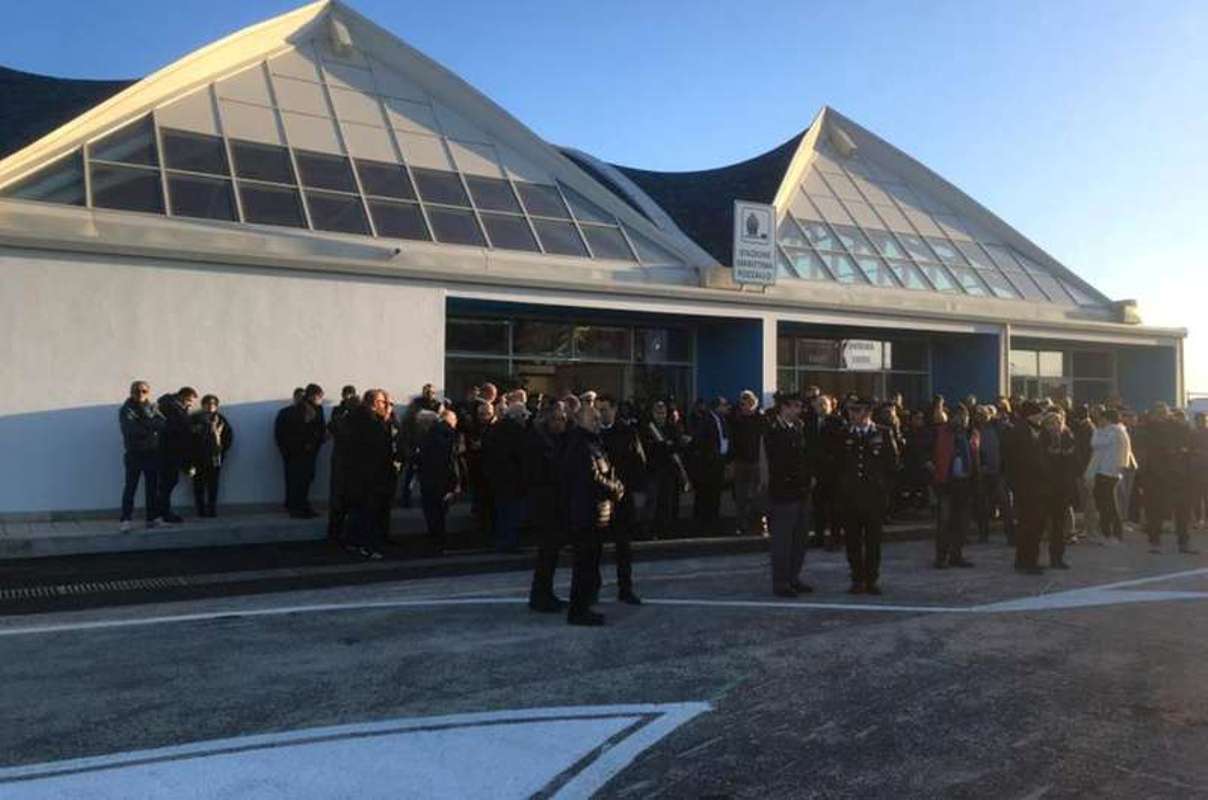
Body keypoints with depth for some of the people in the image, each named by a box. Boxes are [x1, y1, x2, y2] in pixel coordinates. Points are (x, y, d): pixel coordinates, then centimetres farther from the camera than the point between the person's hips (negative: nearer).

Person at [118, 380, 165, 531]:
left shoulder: (153, 408, 11)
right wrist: (151, 429, -15)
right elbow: (131, 429, -16)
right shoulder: (126, 410, 0)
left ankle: (152, 518, 12)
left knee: (152, 487, 6)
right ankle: (127, 520, -7)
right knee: (130, 486, -7)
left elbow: (162, 425, -5)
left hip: (152, 453, 3)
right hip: (134, 454, -3)